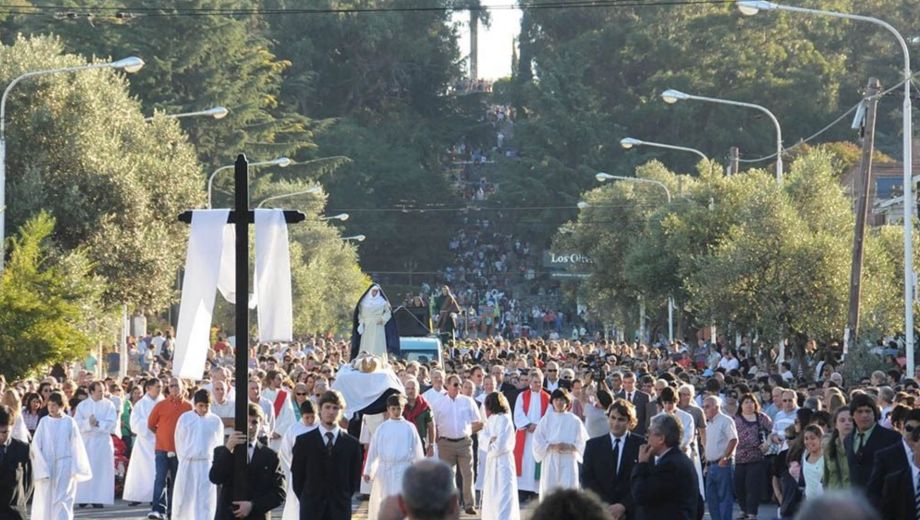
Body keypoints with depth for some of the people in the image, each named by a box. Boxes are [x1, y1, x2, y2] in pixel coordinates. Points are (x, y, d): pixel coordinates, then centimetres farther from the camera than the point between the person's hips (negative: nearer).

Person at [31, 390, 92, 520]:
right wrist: (41, 466, -10)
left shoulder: (69, 422, 0)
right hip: (46, 465, 2)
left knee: (62, 500, -7)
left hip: (64, 466, -2)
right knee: (45, 500, 6)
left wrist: (77, 468, 1)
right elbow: (36, 445, -1)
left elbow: (76, 446, 3)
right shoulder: (44, 422, 2)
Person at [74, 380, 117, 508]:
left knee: (101, 471, -3)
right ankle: (84, 498, 5)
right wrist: (88, 423, -20)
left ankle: (99, 498, -2)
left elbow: (112, 423, -6)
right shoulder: (82, 405, 6)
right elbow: (77, 423, -3)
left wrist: (98, 424, -17)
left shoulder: (108, 405, 2)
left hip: (103, 441, -1)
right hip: (86, 441, 1)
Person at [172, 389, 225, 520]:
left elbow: (219, 445, 8)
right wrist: (183, 460, 6)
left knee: (206, 499, -5)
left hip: (207, 464, -1)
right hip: (187, 464, 1)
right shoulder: (185, 418, 2)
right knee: (183, 497, 5)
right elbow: (179, 441, 8)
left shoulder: (216, 421, 2)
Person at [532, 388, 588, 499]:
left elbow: (582, 442, 2)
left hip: (568, 461, -1)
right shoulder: (547, 419, 6)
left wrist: (569, 447, -15)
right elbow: (538, 440, 2)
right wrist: (551, 446, -13)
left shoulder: (574, 420, 3)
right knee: (549, 491, 0)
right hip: (550, 461, 1)